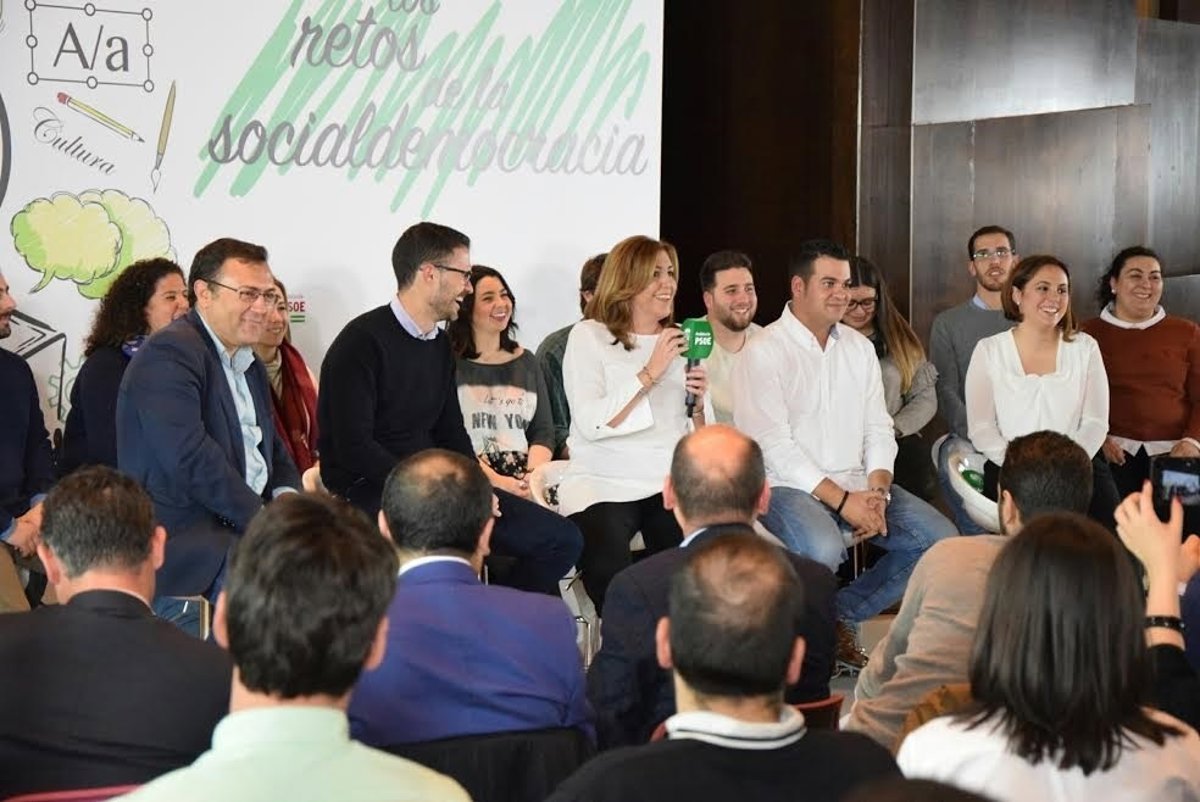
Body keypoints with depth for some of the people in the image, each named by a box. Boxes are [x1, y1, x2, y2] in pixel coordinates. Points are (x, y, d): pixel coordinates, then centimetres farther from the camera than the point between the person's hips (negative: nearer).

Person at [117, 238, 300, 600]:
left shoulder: (248, 362, 20)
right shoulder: (168, 354, -11)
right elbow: (191, 458, -21)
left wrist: (287, 496, 2)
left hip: (244, 523, 9)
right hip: (177, 539, -9)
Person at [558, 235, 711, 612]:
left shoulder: (681, 340, 16)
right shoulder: (590, 336, 2)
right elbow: (591, 424, -12)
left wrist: (698, 402, -7)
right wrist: (650, 373, -13)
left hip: (672, 483, 3)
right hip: (603, 485, -3)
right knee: (612, 583, -30)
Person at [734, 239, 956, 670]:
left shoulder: (859, 347, 14)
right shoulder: (763, 352, -8)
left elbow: (878, 429, 12)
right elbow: (775, 446, -15)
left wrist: (876, 492, -8)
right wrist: (842, 500, -19)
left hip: (856, 485, 7)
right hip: (788, 487, -7)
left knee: (940, 538, -9)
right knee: (823, 548, -37)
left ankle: (841, 615, 3)